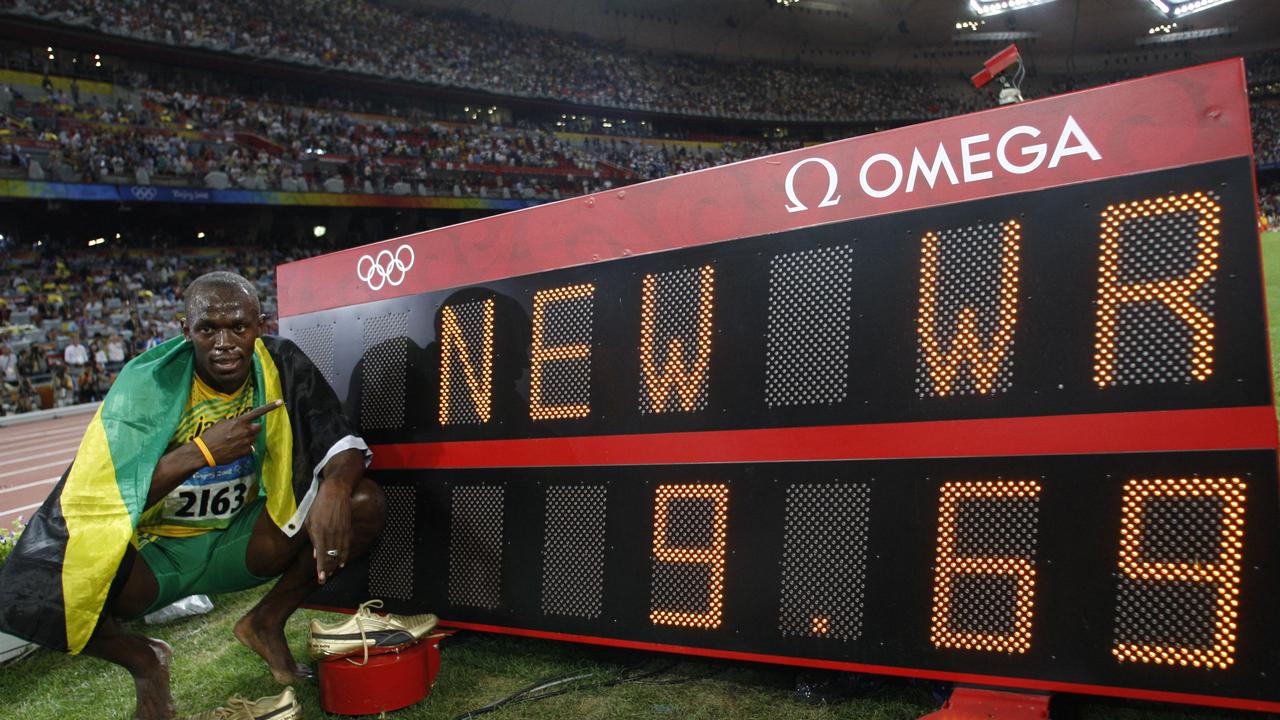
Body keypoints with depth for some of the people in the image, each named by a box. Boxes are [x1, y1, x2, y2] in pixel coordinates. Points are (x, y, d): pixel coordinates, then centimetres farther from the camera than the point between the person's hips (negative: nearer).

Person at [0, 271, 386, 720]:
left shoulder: (281, 366, -10)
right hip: (151, 551, -2)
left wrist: (334, 487, -35)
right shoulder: (148, 385, -17)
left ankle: (267, 623, 4)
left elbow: (344, 443, -11)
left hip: (239, 541, 2)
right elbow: (92, 497, -22)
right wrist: (201, 452, -32)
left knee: (366, 504, -19)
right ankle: (142, 659, 5)